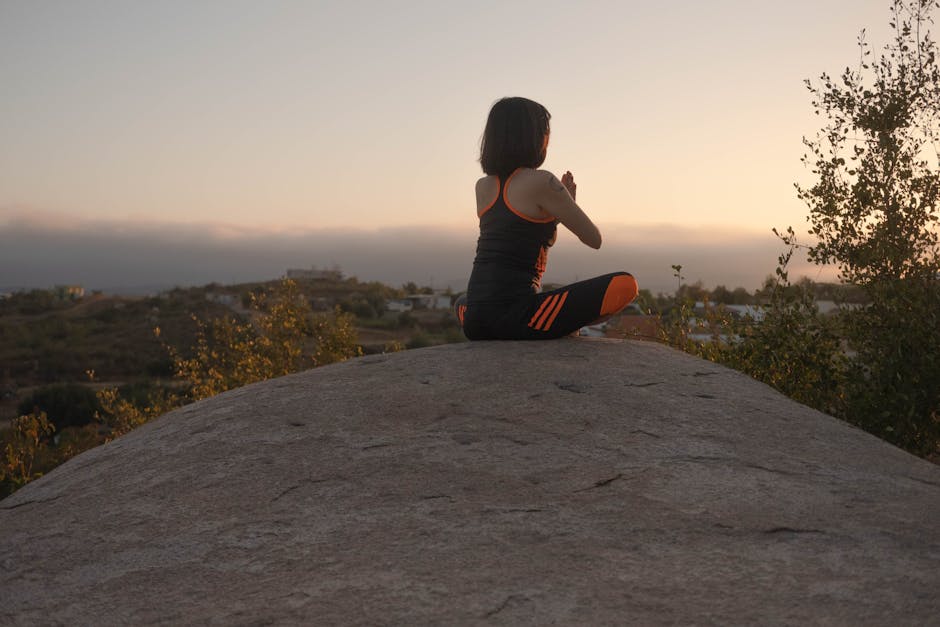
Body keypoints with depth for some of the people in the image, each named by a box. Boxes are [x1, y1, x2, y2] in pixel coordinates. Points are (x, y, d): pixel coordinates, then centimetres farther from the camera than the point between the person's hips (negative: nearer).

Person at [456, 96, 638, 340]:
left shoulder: (483, 187, 15)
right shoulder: (541, 182, -5)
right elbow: (594, 239, 4)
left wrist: (560, 207, 27)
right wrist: (568, 202, 22)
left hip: (474, 323, 6)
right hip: (515, 317, -6)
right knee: (625, 285, -4)